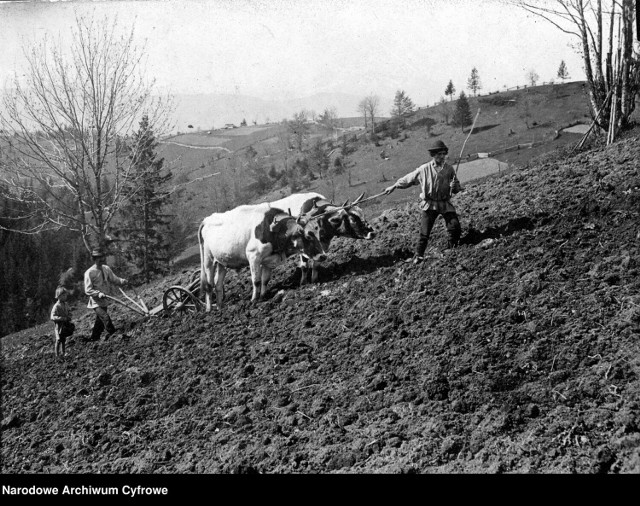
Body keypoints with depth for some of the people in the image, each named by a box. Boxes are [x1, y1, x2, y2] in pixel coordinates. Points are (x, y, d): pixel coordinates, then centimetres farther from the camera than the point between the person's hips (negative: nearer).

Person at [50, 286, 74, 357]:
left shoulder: (66, 305, 5)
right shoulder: (56, 306, -19)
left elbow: (69, 311, 22)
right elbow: (52, 317, -24)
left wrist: (69, 317, 0)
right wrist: (63, 318, -28)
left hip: (65, 325, 7)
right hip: (58, 325, -6)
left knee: (64, 339, 14)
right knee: (59, 339, -1)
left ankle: (63, 352, 25)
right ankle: (57, 354, 9)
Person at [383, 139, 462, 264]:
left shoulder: (449, 169, -1)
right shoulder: (425, 169, -7)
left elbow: (457, 188, 6)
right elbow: (408, 179, 4)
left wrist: (455, 187, -18)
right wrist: (394, 186, 6)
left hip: (446, 203, 2)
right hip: (429, 205, -1)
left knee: (455, 226, -10)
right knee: (424, 233, -5)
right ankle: (418, 256, 8)